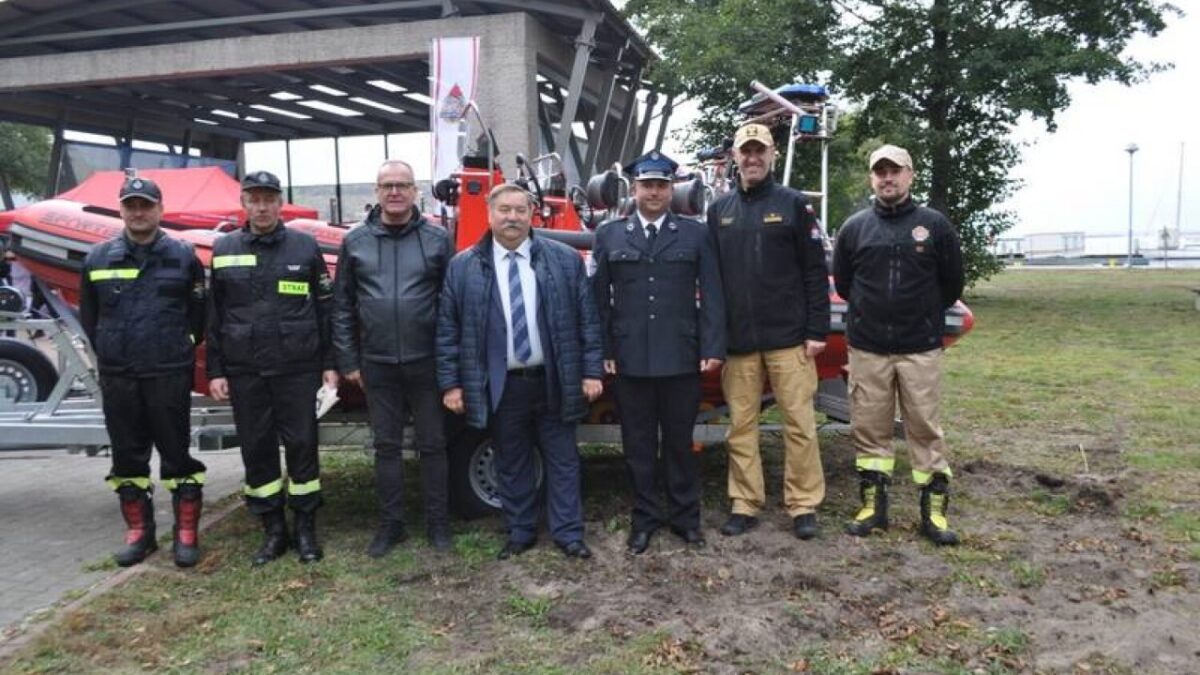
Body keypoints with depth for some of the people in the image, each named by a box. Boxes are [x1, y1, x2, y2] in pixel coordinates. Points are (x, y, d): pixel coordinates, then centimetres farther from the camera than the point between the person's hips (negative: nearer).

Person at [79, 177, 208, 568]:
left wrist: (181, 349, 2)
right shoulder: (98, 258, 7)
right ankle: (138, 531, 22)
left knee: (176, 452, 1)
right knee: (127, 455, 10)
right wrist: (108, 352, 9)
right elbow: (88, 315, 13)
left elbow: (199, 312, 3)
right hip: (116, 375, 3)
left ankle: (186, 533, 9)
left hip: (169, 374, -3)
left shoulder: (183, 256, 2)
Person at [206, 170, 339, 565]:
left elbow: (325, 309, 3)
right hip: (243, 370, 2)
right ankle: (273, 531, 20)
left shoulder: (304, 247, 3)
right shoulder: (224, 250, 8)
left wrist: (329, 364, 0)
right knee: (256, 449, 7)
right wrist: (215, 371, 4)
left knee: (301, 444, 2)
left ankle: (306, 529, 15)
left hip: (297, 368, -2)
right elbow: (214, 316, 9)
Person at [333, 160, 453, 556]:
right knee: (386, 446, 11)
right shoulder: (355, 241, 4)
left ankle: (437, 523, 21)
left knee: (432, 444, 8)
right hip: (377, 365, 2)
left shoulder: (437, 239, -1)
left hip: (426, 363, -1)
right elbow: (342, 305, 7)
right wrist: (348, 361, 3)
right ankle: (390, 524, 24)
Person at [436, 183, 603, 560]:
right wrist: (451, 383, -2)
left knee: (562, 459, 8)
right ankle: (520, 533, 25)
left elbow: (587, 319, 2)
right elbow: (447, 328, 2)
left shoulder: (565, 260, 1)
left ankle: (568, 533, 19)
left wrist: (592, 371, -3)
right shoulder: (463, 267, 0)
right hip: (500, 385, 0)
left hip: (554, 382, 0)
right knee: (511, 462, 11)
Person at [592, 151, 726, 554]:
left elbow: (711, 296, 2)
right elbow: (599, 298, 5)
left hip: (681, 358, -1)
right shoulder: (609, 235, 7)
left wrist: (712, 349, -5)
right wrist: (603, 351, -2)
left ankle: (685, 516, 23)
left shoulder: (695, 234, 6)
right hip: (630, 360, 1)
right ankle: (645, 518, 21)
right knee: (638, 443, 8)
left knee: (679, 440, 9)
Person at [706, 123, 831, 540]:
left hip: (789, 338, -2)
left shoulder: (793, 204, 3)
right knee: (741, 426, 7)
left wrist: (817, 331, -6)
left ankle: (803, 506, 14)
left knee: (799, 424, 2)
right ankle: (745, 505, 17)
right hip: (737, 341, 3)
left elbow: (815, 272, 0)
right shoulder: (719, 210, 12)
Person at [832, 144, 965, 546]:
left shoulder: (934, 225, 2)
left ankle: (933, 511, 13)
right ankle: (873, 507, 18)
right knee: (869, 429, 7)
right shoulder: (854, 228, 5)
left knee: (925, 429, 3)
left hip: (920, 349, -1)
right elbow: (842, 283, 16)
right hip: (866, 350, 2)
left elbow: (952, 284, 10)